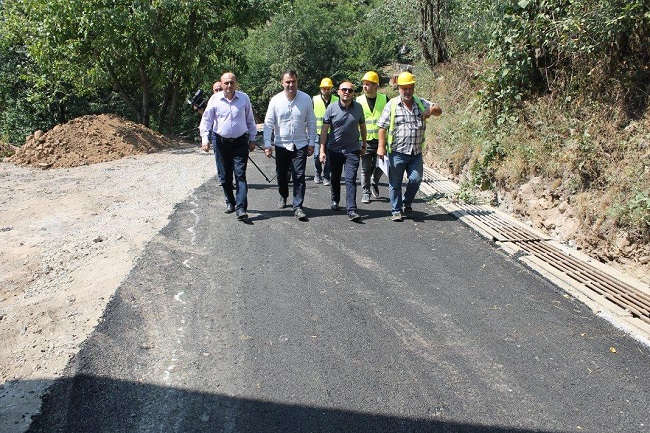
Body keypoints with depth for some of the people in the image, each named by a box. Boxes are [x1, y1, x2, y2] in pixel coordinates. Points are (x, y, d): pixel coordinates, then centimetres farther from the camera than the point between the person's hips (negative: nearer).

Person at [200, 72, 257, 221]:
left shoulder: (244, 98, 1)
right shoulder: (215, 99, -1)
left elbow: (250, 120, 10)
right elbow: (206, 119, 1)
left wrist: (252, 139, 11)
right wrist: (204, 138, -11)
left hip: (240, 142, -1)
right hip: (222, 142, 1)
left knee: (240, 175, -9)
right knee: (226, 175, 11)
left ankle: (241, 208, -14)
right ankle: (230, 202, 27)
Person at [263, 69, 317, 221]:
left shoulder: (306, 99, -5)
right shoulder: (275, 100, -6)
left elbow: (311, 122, 1)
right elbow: (268, 123, -4)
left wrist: (311, 143, 0)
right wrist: (267, 144, -9)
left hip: (300, 145, -1)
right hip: (281, 144, 1)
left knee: (299, 176, -3)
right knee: (282, 174, 14)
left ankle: (298, 207, 2)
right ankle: (283, 197, 40)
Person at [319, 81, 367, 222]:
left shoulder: (358, 108, -1)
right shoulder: (332, 108, -6)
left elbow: (362, 126, 12)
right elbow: (324, 130, -5)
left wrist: (364, 145, 16)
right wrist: (322, 150, -9)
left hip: (352, 150, 0)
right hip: (334, 149, 1)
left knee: (351, 180, -9)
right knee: (335, 178, 17)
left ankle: (351, 210, -11)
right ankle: (335, 200, 39)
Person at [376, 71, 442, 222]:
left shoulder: (421, 103, 10)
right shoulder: (392, 105, -1)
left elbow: (438, 110, 10)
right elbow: (382, 127, -3)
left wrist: (431, 109, -14)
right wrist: (381, 147, -9)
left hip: (416, 152, 3)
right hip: (397, 152, -3)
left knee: (416, 179, 0)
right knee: (395, 183, 3)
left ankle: (406, 204, 24)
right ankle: (396, 211, 15)